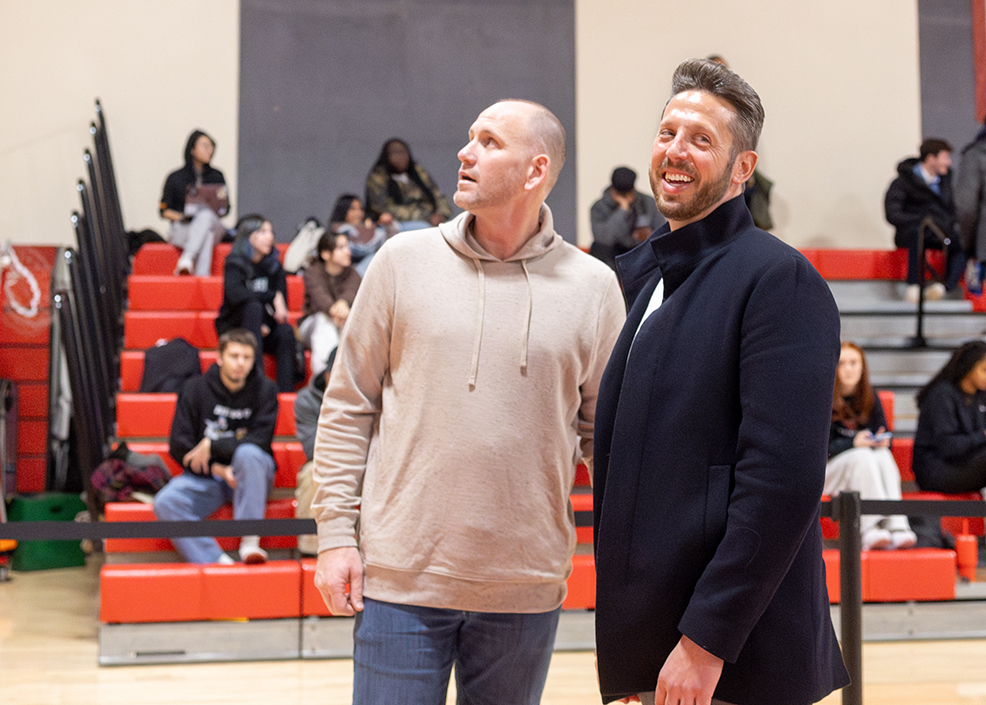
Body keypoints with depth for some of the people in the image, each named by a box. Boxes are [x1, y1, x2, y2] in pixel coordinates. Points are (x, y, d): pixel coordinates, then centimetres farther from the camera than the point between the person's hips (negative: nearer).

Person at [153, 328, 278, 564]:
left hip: (252, 474, -1)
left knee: (248, 454, -36)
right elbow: (179, 446, -3)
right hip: (206, 476, 1)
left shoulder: (265, 390, -1)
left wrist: (211, 446, -15)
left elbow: (259, 442, -10)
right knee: (166, 502, -27)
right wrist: (217, 469, -17)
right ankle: (217, 562, -35)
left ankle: (250, 541, -29)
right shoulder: (194, 389, 2)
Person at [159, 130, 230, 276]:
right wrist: (181, 217, -14)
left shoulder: (217, 176, 15)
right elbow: (165, 211, 6)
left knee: (205, 215, -37)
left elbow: (225, 209, 16)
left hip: (212, 225, 2)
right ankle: (202, 273, -54)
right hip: (182, 228, -2)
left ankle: (187, 259, -55)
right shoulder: (175, 178, 7)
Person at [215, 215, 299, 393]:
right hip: (235, 329, -4)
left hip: (264, 330, 4)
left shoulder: (274, 265, 5)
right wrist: (273, 296, -28)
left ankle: (286, 392, -32)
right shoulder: (235, 263, -9)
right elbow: (235, 294, -29)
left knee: (286, 331, -28)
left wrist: (266, 325, -18)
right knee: (254, 307, -33)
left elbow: (282, 303, -1)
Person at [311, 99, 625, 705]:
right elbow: (349, 407, 3)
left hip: (526, 587, 1)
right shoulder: (404, 260, 0)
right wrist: (336, 534, -2)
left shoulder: (593, 286, 1)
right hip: (401, 573, -1)